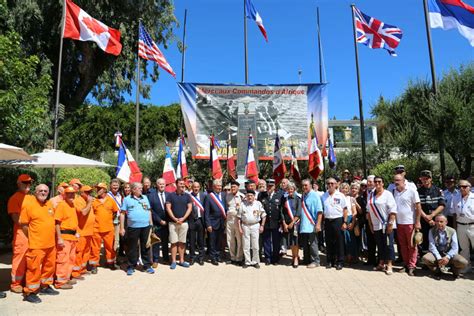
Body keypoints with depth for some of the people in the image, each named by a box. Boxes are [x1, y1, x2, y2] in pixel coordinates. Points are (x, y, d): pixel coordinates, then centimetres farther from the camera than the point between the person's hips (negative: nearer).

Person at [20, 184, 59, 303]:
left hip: (51, 243, 7)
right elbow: (23, 224, -7)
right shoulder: (28, 205, -10)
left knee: (49, 266, 16)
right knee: (34, 268, -1)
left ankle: (45, 286, 31)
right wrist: (32, 237, -2)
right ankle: (30, 292, 12)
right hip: (36, 244, -6)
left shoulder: (50, 204, 8)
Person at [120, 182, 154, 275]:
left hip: (146, 226, 3)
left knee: (146, 247, 9)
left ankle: (147, 266, 19)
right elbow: (122, 213, -1)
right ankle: (131, 267, 20)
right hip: (133, 227, -3)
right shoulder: (127, 199, 0)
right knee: (132, 248, 6)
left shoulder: (145, 198, 12)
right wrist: (122, 228, -5)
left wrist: (151, 224, 11)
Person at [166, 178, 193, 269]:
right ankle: (173, 261, 9)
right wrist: (175, 219, -12)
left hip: (184, 222, 2)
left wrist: (183, 218, -9)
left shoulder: (187, 196, 6)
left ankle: (181, 260, 16)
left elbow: (190, 208, 2)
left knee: (182, 242, 8)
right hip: (173, 222, -2)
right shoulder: (171, 195, 0)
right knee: (174, 242, 1)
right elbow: (168, 208, -4)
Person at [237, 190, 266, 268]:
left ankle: (255, 261, 17)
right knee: (246, 246, 5)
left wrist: (262, 226, -2)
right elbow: (239, 217, 5)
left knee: (255, 246, 3)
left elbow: (263, 215, 5)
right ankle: (247, 262, 18)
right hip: (245, 226, 1)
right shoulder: (242, 204, 2)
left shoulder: (258, 204, 0)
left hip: (255, 226, -1)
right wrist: (239, 227, -1)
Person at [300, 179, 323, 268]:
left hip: (312, 225, -7)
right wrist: (300, 221, 12)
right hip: (303, 225, 7)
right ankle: (306, 260, 26)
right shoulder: (303, 196, 10)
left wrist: (318, 224, -20)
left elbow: (319, 211, -15)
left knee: (312, 244, 0)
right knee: (304, 244, 14)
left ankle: (315, 261, 12)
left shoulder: (315, 195, -10)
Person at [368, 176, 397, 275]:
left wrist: (390, 224, -17)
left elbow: (392, 210, -12)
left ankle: (389, 265, 6)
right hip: (376, 225, 5)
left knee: (388, 245, -1)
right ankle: (381, 264, 21)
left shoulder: (387, 194, -6)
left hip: (386, 225, -5)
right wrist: (370, 224, 10)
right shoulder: (370, 195, 11)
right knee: (380, 245, 12)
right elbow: (369, 211, 14)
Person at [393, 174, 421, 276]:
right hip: (399, 223, 5)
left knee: (411, 245, 3)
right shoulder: (394, 192, 6)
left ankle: (411, 266, 11)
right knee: (402, 245, 12)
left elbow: (418, 207, -8)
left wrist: (417, 222, -11)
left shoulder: (411, 191, -8)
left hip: (410, 223, -5)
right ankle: (406, 264, 22)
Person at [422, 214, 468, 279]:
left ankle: (455, 272, 9)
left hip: (449, 254, 0)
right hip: (436, 254, 0)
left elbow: (455, 247, -11)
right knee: (426, 258, -31)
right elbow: (432, 246, -11)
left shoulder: (452, 231, -4)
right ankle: (437, 271, 3)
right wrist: (439, 258, -25)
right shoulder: (432, 231, -4)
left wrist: (447, 257, -28)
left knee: (463, 262, -29)